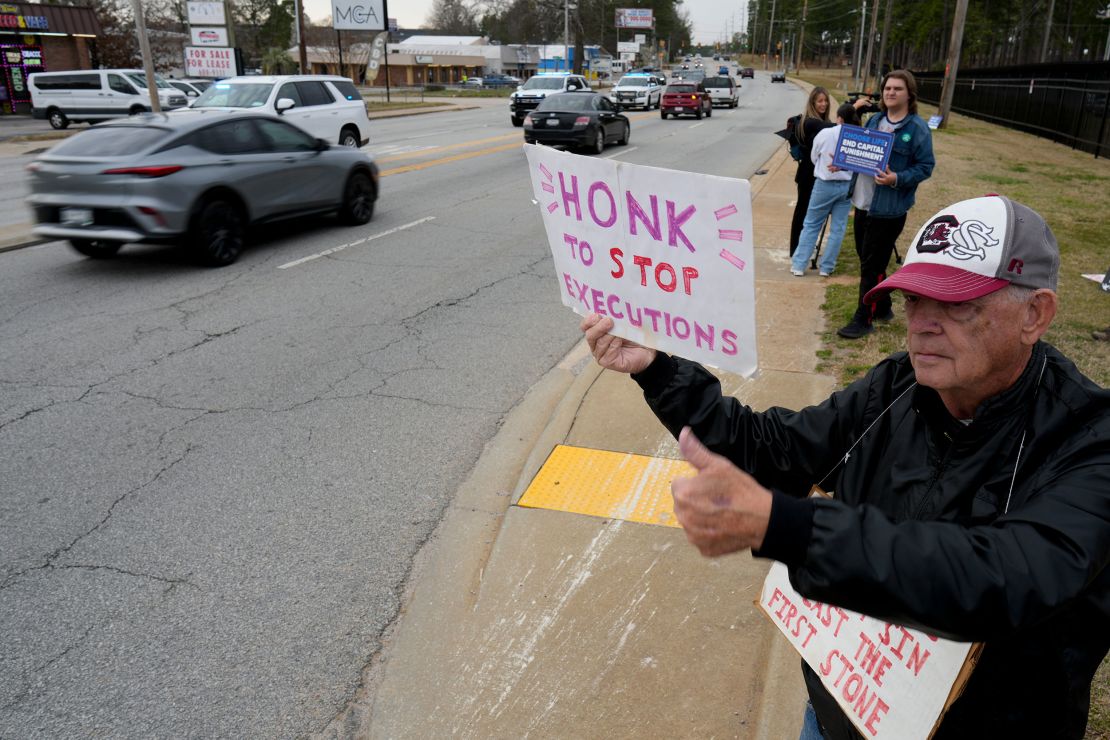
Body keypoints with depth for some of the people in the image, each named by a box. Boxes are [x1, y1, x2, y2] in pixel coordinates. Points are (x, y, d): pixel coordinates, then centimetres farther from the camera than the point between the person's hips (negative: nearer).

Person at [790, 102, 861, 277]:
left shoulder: (824, 134, -8)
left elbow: (813, 158, 5)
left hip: (824, 185, -1)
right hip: (848, 186, 2)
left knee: (811, 225, 7)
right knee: (838, 228, 9)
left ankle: (798, 265, 6)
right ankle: (826, 267, 12)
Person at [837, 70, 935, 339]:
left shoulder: (917, 128, -10)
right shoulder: (875, 120, 10)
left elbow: (926, 166, -10)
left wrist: (897, 179, -25)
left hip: (888, 209, -7)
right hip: (863, 203, 7)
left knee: (872, 265, -1)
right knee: (867, 260, 17)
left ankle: (864, 320, 9)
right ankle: (882, 308, 34)